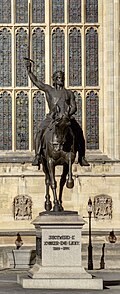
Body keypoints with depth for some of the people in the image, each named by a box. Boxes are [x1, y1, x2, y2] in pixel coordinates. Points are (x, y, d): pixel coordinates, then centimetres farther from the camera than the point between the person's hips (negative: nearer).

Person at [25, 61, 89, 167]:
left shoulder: (69, 93, 20)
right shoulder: (48, 90, 18)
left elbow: (74, 107, 12)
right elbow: (35, 81, 17)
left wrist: (69, 113, -9)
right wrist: (29, 70, 7)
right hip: (52, 117, -2)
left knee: (79, 133, -10)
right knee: (40, 131, -24)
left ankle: (82, 157, -2)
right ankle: (37, 155, -25)